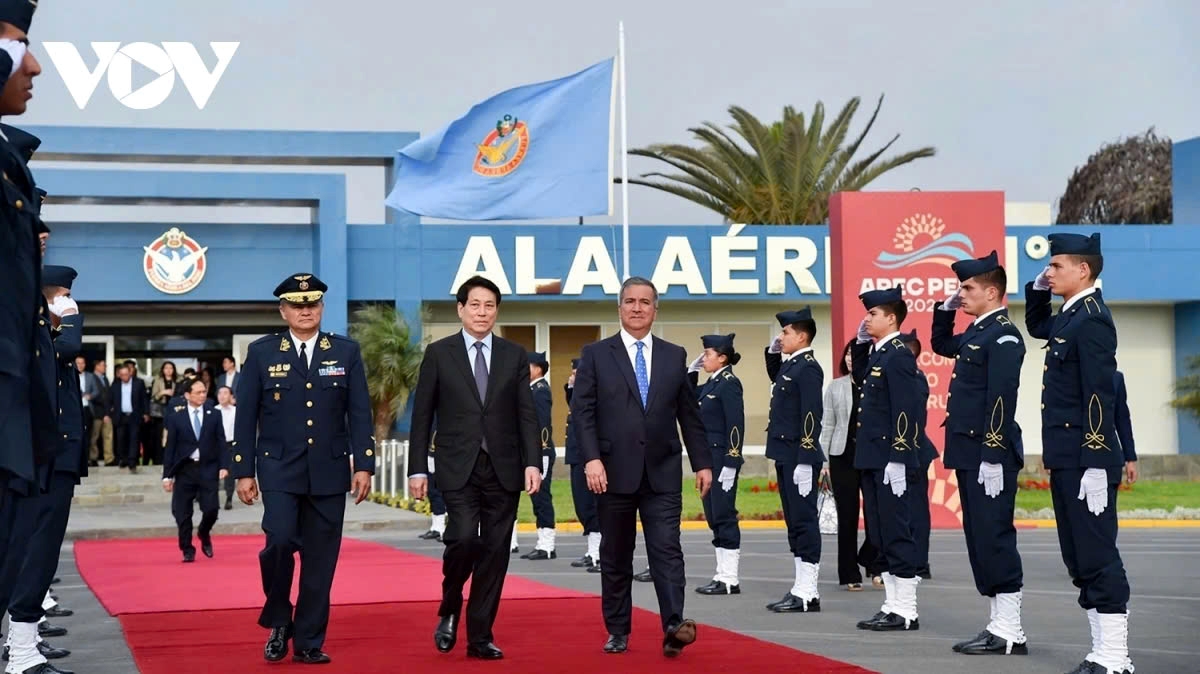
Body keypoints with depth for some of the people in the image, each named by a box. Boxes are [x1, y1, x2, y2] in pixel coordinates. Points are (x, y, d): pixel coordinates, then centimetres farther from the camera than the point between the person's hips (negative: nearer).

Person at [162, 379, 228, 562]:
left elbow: (221, 442, 4)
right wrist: (167, 475, -2)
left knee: (211, 509, -8)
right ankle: (187, 550, 16)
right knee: (183, 513, 1)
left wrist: (223, 466, -6)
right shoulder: (176, 417, 1)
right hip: (185, 469, 0)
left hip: (208, 468, 0)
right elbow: (170, 447, 1)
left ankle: (204, 534, 25)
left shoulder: (214, 414, 5)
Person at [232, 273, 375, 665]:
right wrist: (244, 471, -1)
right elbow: (246, 417, 3)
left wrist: (364, 465, -4)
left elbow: (359, 413, 4)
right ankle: (278, 622, 6)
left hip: (329, 471, 2)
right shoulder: (261, 353, 3)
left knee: (320, 559, 3)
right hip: (279, 470, -1)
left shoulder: (346, 352, 6)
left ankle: (309, 641, 13)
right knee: (280, 540, -18)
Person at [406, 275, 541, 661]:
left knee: (494, 553, 2)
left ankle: (480, 636, 12)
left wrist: (532, 463, -6)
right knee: (463, 538, -19)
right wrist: (418, 469, -2)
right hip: (458, 469, -2)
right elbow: (422, 416, 3)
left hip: (504, 469, 3)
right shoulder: (439, 353, 3)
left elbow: (527, 414, 6)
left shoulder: (514, 355, 8)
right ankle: (449, 612, 8)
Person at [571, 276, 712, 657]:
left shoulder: (675, 356, 10)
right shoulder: (596, 355, 4)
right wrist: (591, 459, -15)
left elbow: (689, 415, 12)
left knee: (667, 550, -10)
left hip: (663, 473, 1)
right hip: (615, 472, -1)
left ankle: (674, 627, -17)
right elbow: (582, 412, -3)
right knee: (615, 557, 8)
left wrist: (702, 462, 6)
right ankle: (618, 632, 17)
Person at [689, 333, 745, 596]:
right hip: (708, 459, 9)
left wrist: (730, 465, -21)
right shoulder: (711, 384, 14)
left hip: (722, 459, -9)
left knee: (724, 516, -6)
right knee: (715, 518, 10)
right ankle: (723, 575, 15)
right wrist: (691, 371, 13)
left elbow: (736, 424, -17)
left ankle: (730, 580, -3)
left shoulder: (729, 383, -12)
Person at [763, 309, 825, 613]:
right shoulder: (788, 365, 15)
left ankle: (807, 595, -4)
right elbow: (776, 379, 40)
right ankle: (802, 588, 18)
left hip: (800, 458, -10)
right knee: (795, 522, 12)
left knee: (804, 522, -6)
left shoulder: (808, 368, -13)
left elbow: (811, 415, -20)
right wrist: (772, 353, 21)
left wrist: (805, 461, -23)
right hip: (785, 457, 10)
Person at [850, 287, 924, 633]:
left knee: (897, 535, -6)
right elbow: (861, 376, 37)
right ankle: (892, 606, 17)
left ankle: (905, 612, -2)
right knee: (881, 537, 11)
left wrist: (897, 460, -23)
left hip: (890, 461, -10)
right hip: (873, 461, 10)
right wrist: (860, 343, 20)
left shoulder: (898, 354, -13)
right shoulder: (877, 354, 15)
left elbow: (906, 409, -20)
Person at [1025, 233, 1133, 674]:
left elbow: (1100, 396, -20)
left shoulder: (1092, 321, -14)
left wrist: (1095, 465, -23)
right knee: (1080, 559, 12)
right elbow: (1036, 327, 37)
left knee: (1098, 558, -7)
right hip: (1066, 461, 10)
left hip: (1086, 463, -10)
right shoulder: (1069, 318, 14)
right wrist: (1037, 289, 18)